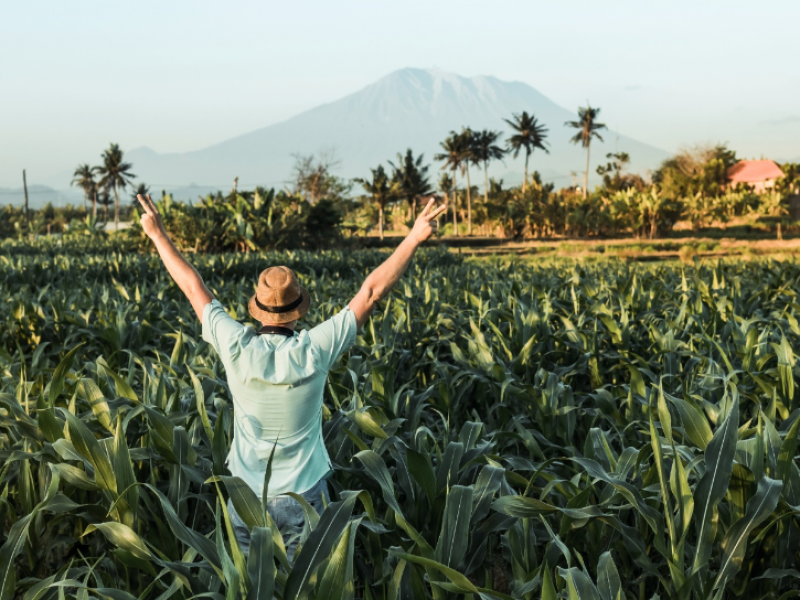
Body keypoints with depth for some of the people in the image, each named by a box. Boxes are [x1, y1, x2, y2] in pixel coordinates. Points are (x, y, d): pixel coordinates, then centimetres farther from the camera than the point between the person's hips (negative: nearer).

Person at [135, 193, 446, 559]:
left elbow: (194, 288, -1)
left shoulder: (237, 349, -13)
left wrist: (158, 235, 11)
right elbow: (372, 292, -13)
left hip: (247, 497, 2)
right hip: (304, 497, -1)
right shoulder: (313, 351, -16)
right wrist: (416, 237, -8)